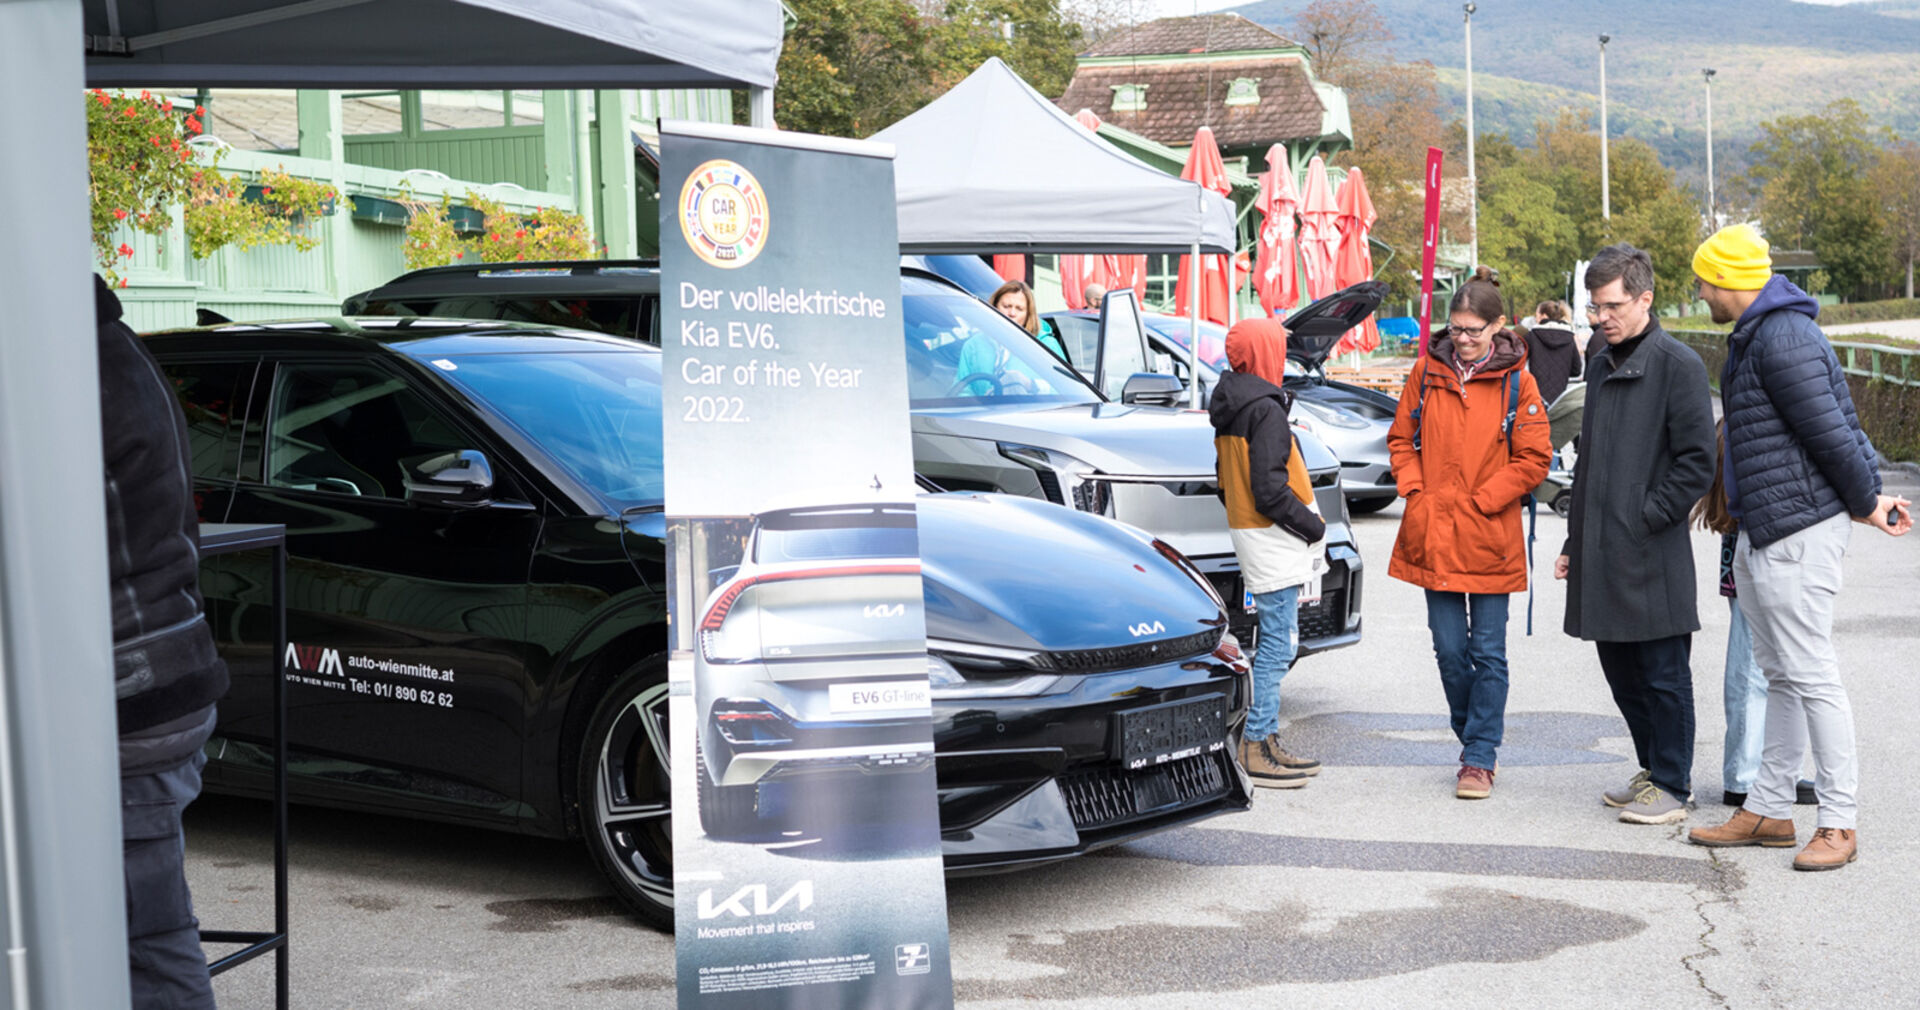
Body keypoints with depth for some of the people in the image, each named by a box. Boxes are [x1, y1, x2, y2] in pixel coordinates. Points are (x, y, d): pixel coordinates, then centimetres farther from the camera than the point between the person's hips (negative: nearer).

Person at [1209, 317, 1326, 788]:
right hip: (1273, 543, -10)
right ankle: (1255, 749, -3)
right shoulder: (1266, 410, -16)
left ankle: (1265, 740, 20)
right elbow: (1269, 490, -20)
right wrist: (1315, 528, -10)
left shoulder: (1230, 409, 13)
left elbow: (1227, 478, 20)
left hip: (1250, 536, 10)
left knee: (1274, 643, 15)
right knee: (1277, 644, -6)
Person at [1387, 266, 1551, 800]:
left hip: (1490, 538, -3)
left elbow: (1533, 459, -4)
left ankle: (1479, 758, 9)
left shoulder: (1515, 381, -4)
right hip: (1433, 535, 3)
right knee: (1449, 649, 8)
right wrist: (1416, 492, -1)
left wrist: (1480, 501, -10)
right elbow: (1402, 438, 13)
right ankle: (1477, 741, 25)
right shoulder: (1427, 371, 5)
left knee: (1488, 652, 1)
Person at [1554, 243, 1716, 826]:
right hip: (1601, 554, 8)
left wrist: (1648, 518, -13)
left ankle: (1672, 787, 11)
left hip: (1653, 555, -8)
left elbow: (1697, 463, -11)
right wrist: (1574, 541, 19)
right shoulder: (1601, 365, 15)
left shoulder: (1677, 364, -9)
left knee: (1663, 674, 1)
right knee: (1620, 668, 14)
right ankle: (1652, 771, 27)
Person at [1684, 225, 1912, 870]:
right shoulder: (1758, 336, 16)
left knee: (1812, 676, -6)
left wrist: (1865, 503, -6)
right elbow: (1842, 425, 19)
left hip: (1798, 532, -11)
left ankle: (1839, 823, 1)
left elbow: (1833, 431, -19)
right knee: (1782, 677, 14)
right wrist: (1870, 497, 14)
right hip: (1762, 535, 11)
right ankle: (1768, 810, 21)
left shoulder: (1782, 339, -18)